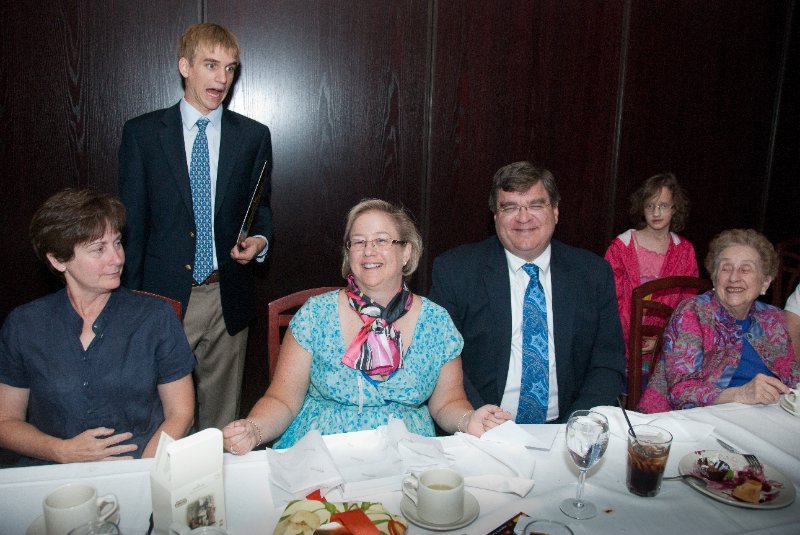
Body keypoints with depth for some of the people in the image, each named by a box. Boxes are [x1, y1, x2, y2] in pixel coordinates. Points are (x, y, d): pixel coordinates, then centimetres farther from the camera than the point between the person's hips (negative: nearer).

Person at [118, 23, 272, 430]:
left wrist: (259, 240, -9)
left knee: (222, 417, 11)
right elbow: (132, 223, 3)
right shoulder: (141, 133, 2)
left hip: (227, 299, 1)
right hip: (164, 295, -1)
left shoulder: (254, 136, 6)